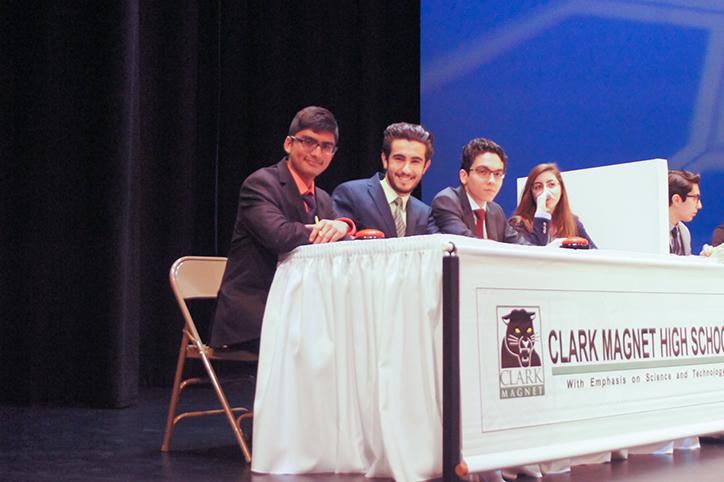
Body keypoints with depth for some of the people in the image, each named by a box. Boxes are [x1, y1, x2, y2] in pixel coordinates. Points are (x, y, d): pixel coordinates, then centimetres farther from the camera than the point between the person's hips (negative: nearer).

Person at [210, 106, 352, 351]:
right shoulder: (260, 183, -8)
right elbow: (280, 235, -26)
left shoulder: (323, 200, 16)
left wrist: (343, 226, -17)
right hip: (250, 318, -7)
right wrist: (330, 232, -13)